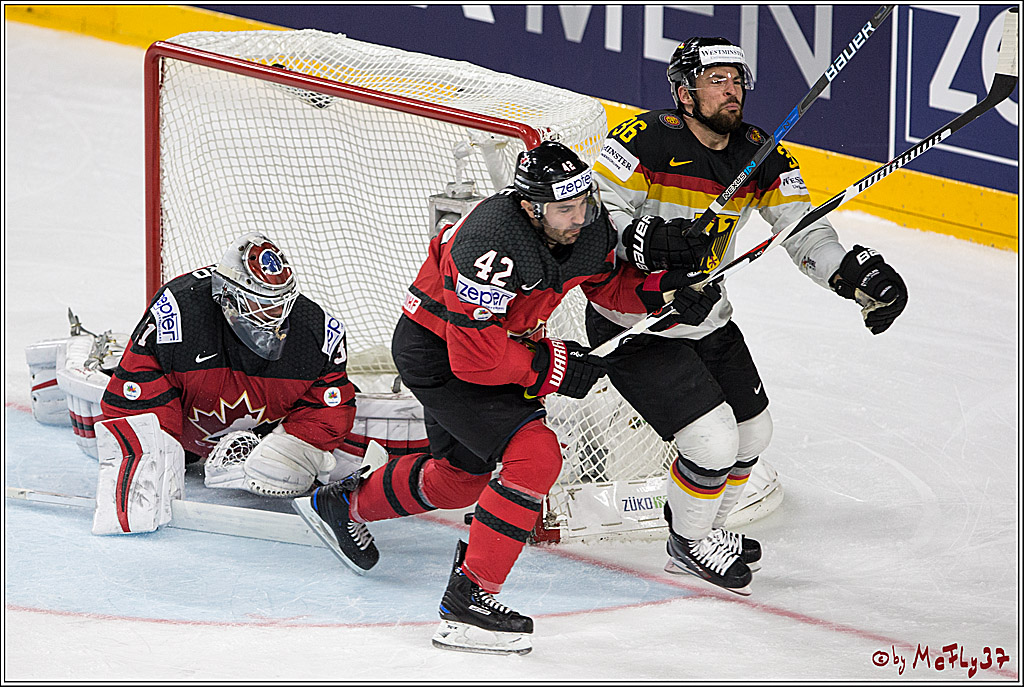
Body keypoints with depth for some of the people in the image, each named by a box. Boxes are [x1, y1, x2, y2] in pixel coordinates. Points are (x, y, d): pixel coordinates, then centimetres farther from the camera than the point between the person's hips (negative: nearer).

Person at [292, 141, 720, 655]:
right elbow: (474, 359, -33)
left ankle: (344, 504, 50)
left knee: (462, 473, 26)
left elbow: (607, 283, 9)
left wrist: (663, 291, -10)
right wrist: (554, 367, -25)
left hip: (496, 339, 9)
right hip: (437, 355, -9)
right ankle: (469, 598, -19)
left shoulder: (589, 227, -13)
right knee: (536, 455, -23)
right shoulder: (492, 246, -36)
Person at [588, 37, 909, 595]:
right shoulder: (648, 140, -23)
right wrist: (646, 241, -40)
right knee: (712, 442, -14)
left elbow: (803, 229, 0)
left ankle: (705, 527, 42)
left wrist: (856, 272, -17)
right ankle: (688, 544, 13)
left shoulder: (759, 155, -3)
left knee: (751, 434, 18)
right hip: (632, 328, -8)